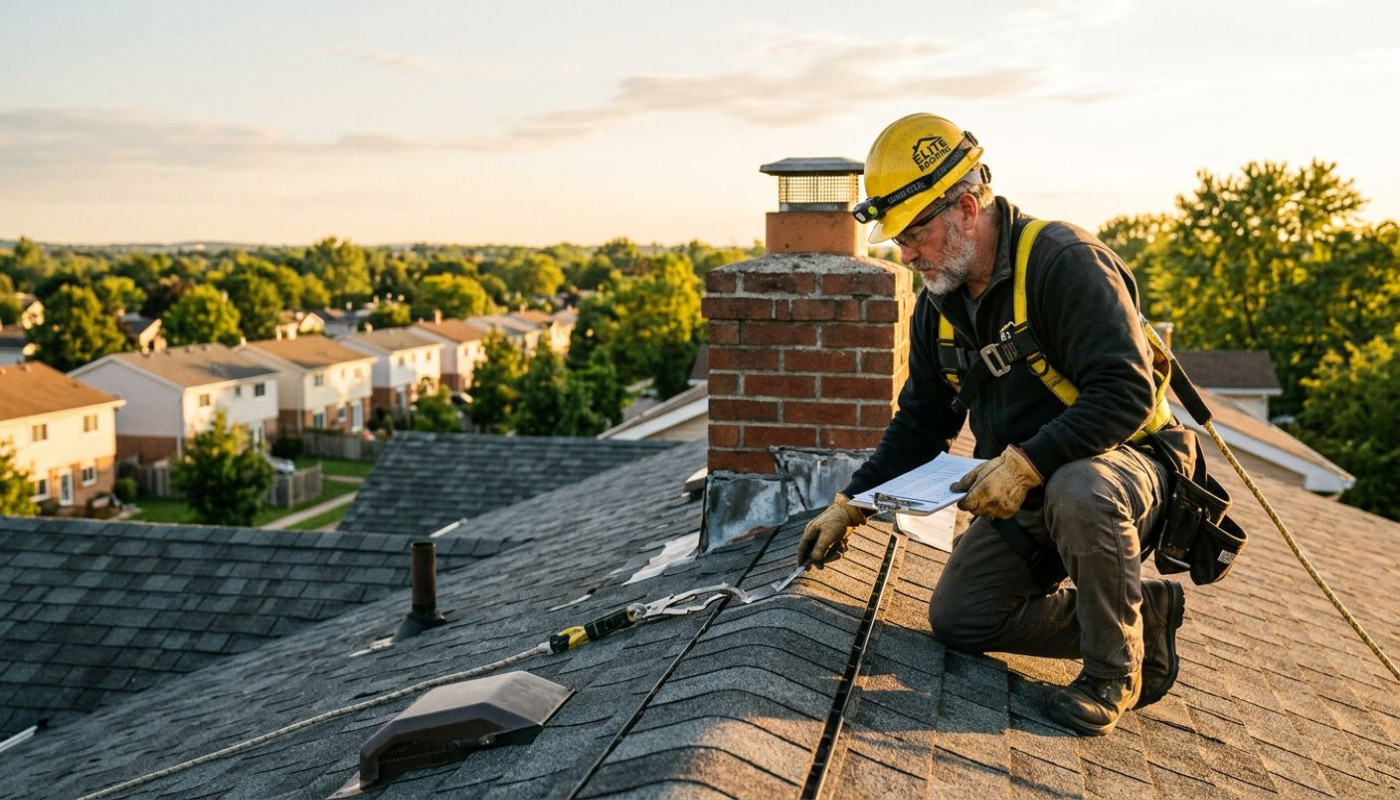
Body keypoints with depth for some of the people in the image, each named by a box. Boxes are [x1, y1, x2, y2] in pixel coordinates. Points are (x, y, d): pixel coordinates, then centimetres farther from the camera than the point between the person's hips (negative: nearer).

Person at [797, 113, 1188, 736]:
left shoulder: (1065, 262, -22)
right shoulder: (939, 303, 4)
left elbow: (1127, 394, -29)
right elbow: (921, 422, 12)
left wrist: (1025, 463, -36)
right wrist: (849, 505, 6)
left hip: (1120, 465, -7)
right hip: (1024, 494, 7)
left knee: (1077, 491, -41)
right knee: (958, 619, -5)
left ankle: (1116, 670, -15)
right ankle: (1143, 613, 8)